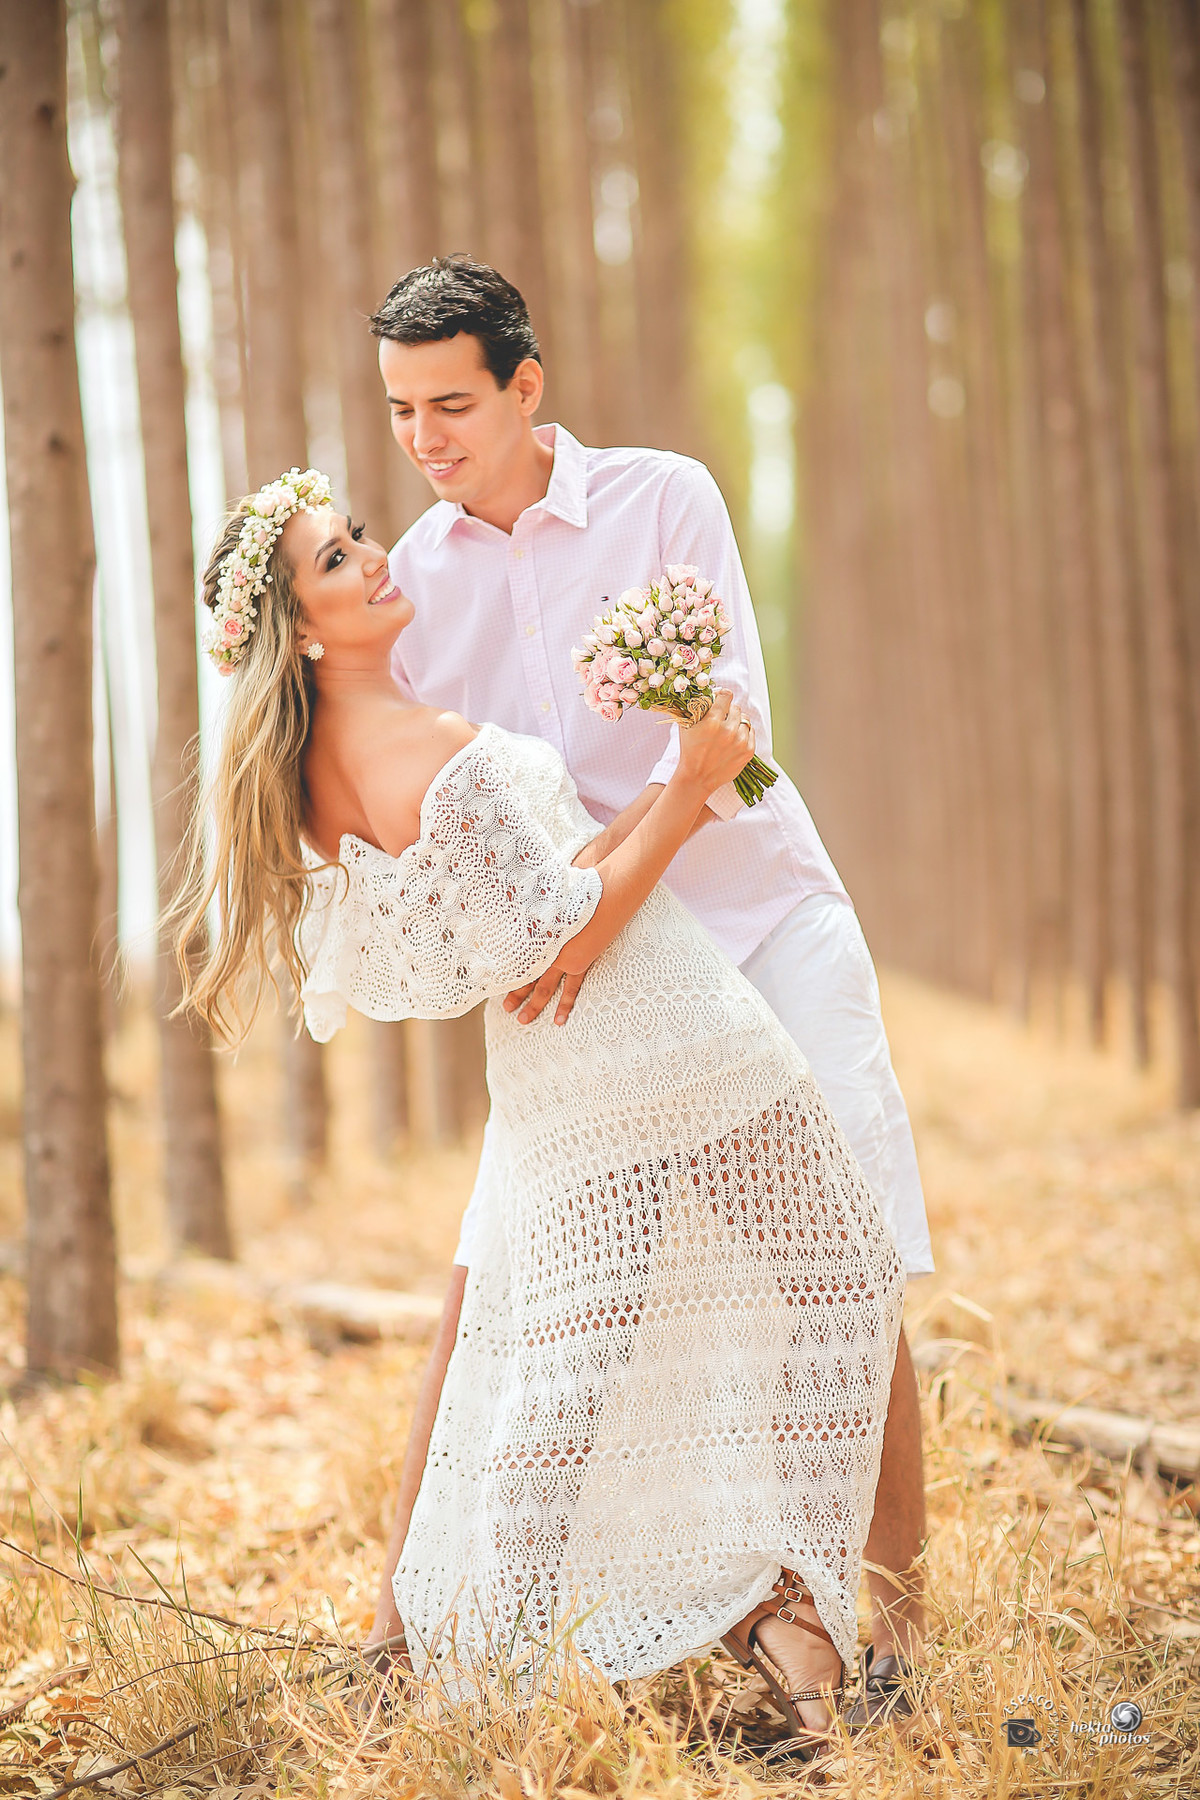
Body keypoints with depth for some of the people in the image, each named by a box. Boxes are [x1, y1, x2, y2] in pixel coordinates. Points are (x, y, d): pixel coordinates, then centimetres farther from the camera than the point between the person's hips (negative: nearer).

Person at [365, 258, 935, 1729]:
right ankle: (404, 1612, 5)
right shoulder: (419, 576, 2)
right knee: (485, 1280, -5)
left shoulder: (664, 500, -7)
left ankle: (896, 1617, 8)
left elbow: (723, 731, -18)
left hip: (760, 923, -3)